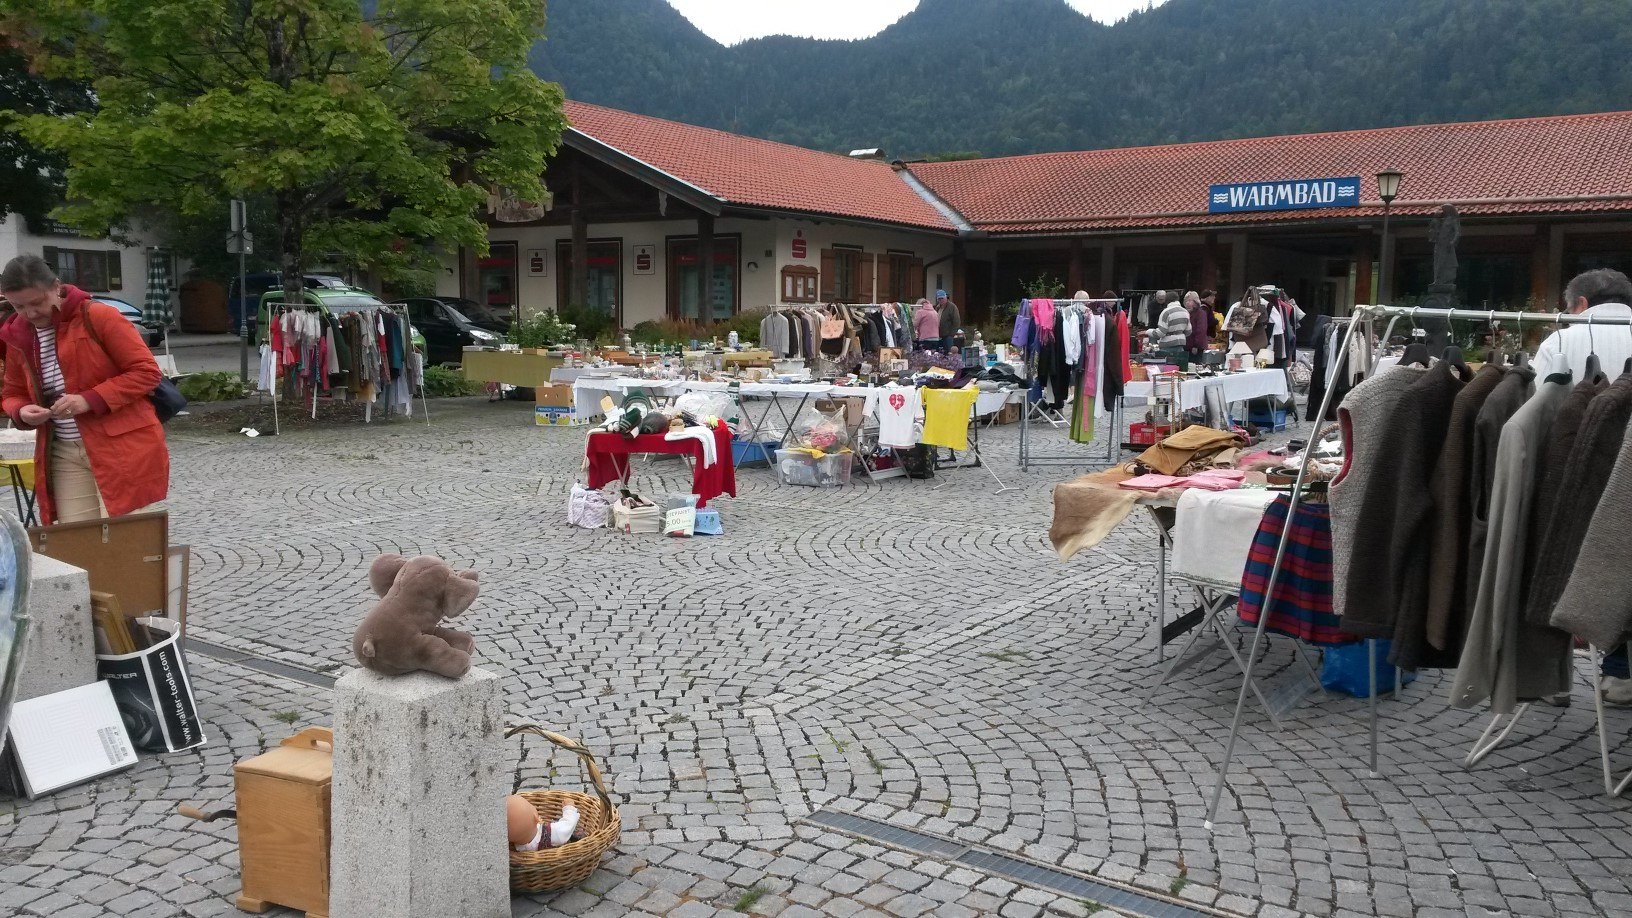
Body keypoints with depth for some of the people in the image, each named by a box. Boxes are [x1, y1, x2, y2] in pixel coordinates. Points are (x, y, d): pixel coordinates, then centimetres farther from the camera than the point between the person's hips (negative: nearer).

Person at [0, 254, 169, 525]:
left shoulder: (99, 316, -8)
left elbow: (146, 371, -11)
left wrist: (90, 400, -20)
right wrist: (22, 412, -2)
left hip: (123, 448, -5)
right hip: (65, 456, 5)